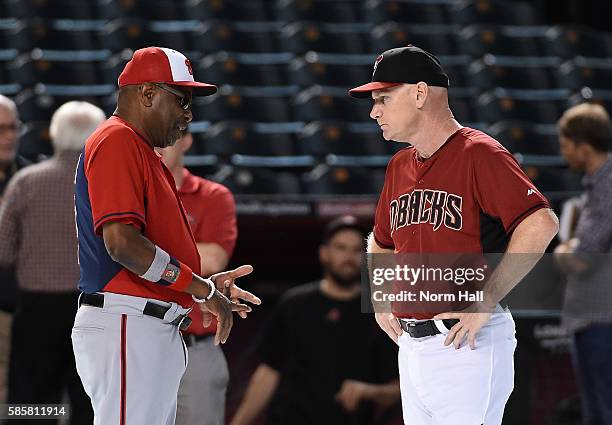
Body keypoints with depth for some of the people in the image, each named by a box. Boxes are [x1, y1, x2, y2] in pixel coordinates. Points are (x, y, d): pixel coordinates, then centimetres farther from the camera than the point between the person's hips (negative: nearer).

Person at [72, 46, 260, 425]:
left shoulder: (145, 152, 23)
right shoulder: (117, 141, -8)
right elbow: (121, 242, -20)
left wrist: (204, 287, 14)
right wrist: (200, 288, -14)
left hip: (157, 334, 10)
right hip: (126, 325, -10)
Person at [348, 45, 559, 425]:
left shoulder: (478, 154, -10)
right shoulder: (399, 166, 16)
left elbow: (542, 223, -22)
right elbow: (381, 243, 33)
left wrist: (485, 303, -22)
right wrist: (380, 301, 16)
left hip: (468, 347, -8)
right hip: (412, 347, 8)